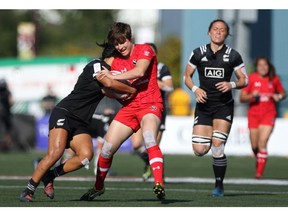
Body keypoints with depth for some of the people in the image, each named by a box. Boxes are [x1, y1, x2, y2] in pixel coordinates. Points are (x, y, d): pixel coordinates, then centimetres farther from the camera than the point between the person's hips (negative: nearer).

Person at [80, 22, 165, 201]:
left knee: (149, 139, -35)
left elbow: (139, 72, -23)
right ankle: (98, 187, 26)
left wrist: (112, 77, -19)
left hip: (150, 105, -6)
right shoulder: (117, 61, 13)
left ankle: (159, 185, -44)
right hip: (129, 107, 6)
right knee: (107, 148, 3)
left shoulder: (144, 50, -5)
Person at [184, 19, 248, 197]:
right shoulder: (199, 53, 3)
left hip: (224, 106, -2)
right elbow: (187, 76, 10)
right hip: (203, 105, 2)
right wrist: (195, 89, -9)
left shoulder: (233, 55, -1)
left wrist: (231, 85, -17)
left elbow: (245, 80, 4)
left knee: (217, 148, -13)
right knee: (199, 150, -7)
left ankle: (219, 186, 4)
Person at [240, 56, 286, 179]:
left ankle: (260, 172, -15)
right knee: (254, 146, 6)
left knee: (262, 142, -17)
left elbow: (283, 93, 16)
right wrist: (252, 96, -22)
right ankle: (259, 161, 37)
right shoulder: (251, 78, -3)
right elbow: (242, 98, -2)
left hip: (269, 114, -1)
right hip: (254, 114, 1)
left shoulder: (274, 79, 0)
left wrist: (278, 97, -7)